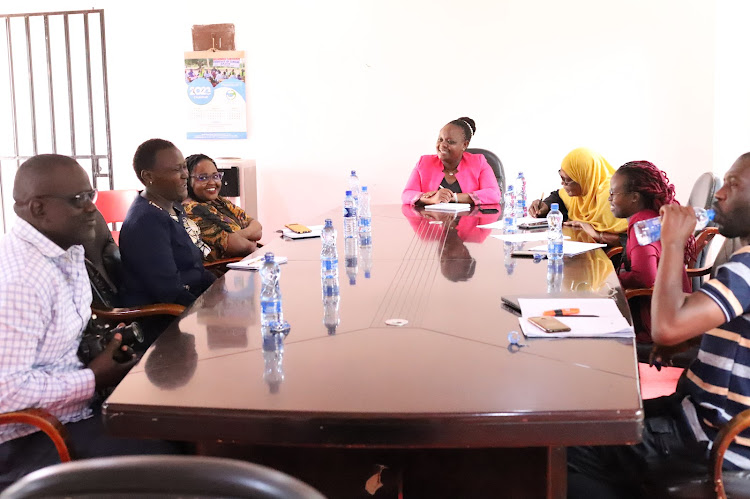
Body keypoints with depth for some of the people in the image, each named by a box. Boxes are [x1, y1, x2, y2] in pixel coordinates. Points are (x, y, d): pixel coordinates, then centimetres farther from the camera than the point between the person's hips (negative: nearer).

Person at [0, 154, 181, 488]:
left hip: (69, 405, 10)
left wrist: (106, 347, 0)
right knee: (165, 457, -18)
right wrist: (93, 380, -19)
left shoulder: (66, 251, 5)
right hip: (30, 436, -9)